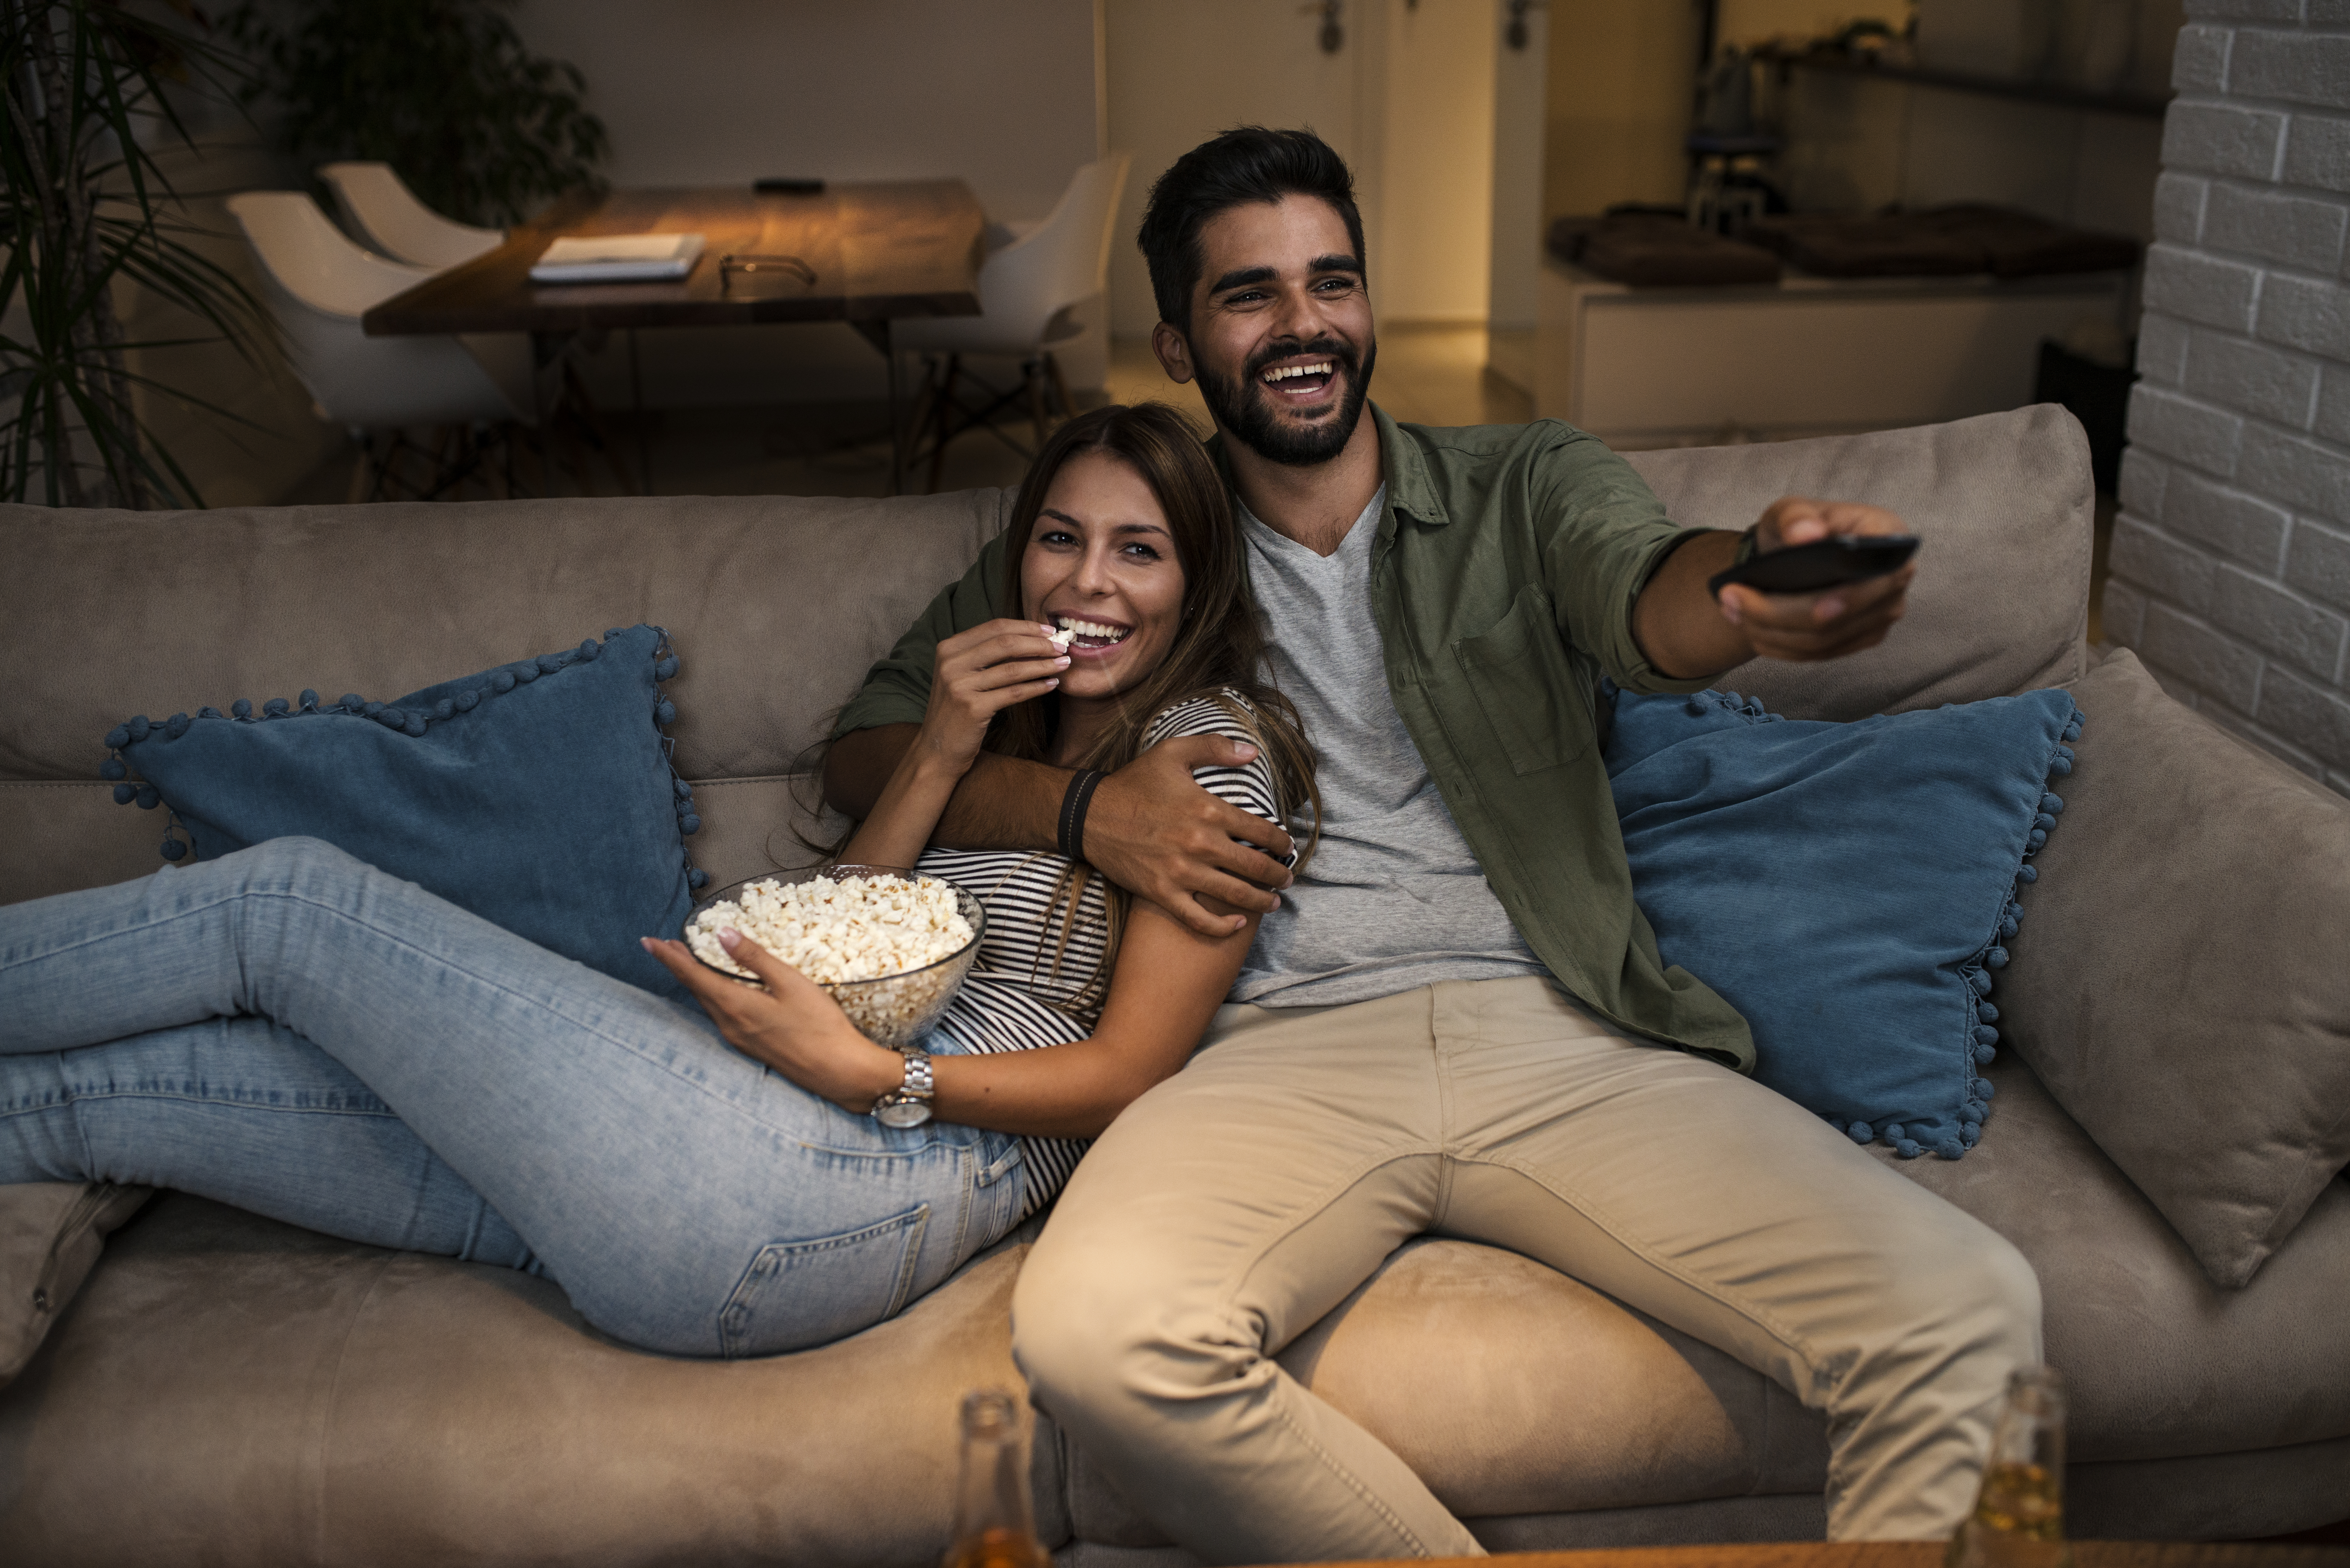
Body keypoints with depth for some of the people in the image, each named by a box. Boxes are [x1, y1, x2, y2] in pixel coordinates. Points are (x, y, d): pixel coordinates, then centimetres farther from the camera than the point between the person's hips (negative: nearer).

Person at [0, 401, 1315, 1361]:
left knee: (293, 898, -2)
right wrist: (938, 756, 1)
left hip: (863, 1195, -7)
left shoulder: (1210, 748, 1)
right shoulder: (1022, 716, 24)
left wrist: (869, 1072, -20)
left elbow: (1128, 1073, -7)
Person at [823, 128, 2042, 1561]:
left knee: (1969, 1313, -21)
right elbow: (868, 751, 16)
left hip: (1567, 1035, 1)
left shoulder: (1529, 489, 16)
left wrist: (1760, 578, -34)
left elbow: (1650, 604, -8)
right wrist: (1080, 804, -4)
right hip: (1288, 1051, 0)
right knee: (1099, 1334, -32)